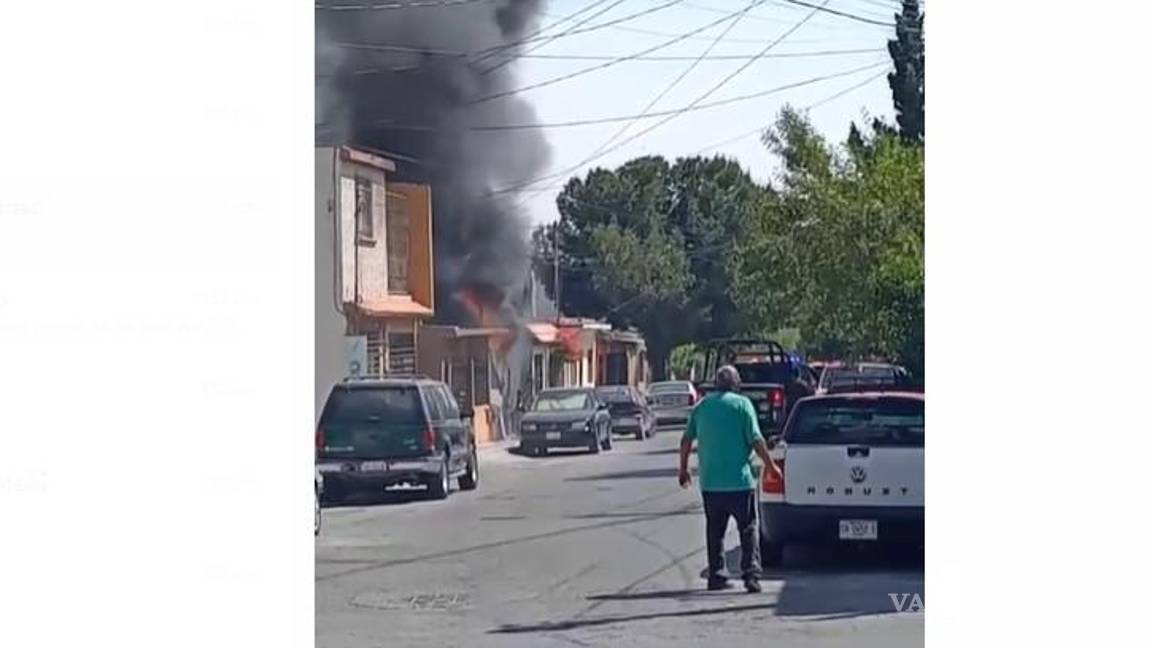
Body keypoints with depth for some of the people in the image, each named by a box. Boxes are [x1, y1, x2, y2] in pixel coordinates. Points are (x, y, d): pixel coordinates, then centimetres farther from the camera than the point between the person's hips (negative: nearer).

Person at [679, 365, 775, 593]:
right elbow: (756, 440, -10)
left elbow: (686, 440, 11)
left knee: (714, 531, 12)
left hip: (710, 482, 4)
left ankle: (716, 576, 11)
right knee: (749, 528, 1)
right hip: (739, 480, -4)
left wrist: (683, 469, 22)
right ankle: (751, 573, -10)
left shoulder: (701, 406, 8)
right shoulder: (742, 404, -5)